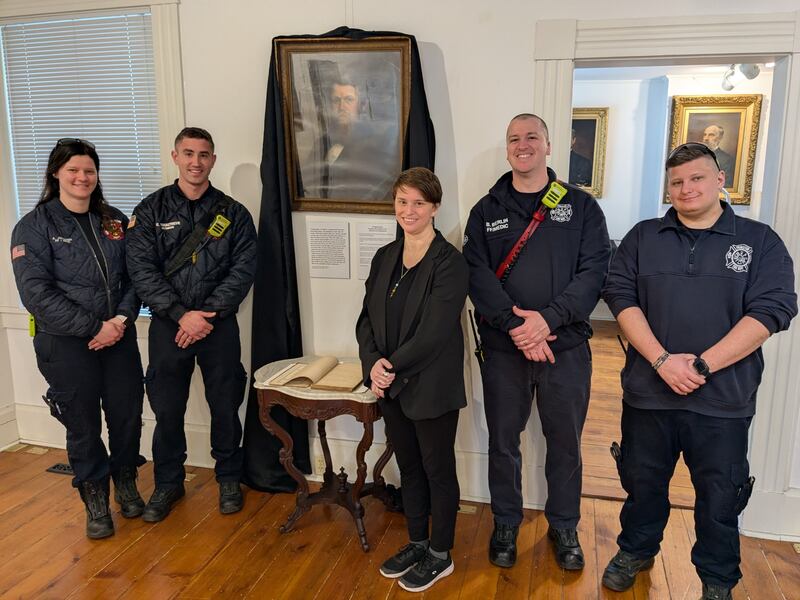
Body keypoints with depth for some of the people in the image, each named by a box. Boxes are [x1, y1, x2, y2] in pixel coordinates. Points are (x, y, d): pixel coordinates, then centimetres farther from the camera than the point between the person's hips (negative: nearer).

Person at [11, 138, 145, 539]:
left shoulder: (115, 221, 9)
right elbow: (36, 293, -12)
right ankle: (95, 500, 28)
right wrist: (93, 327, -16)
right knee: (83, 426, 7)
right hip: (66, 345, -3)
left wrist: (123, 317, -10)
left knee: (128, 415, 9)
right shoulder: (34, 226, -4)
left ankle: (126, 483, 35)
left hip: (119, 337, 3)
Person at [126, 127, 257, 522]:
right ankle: (168, 483, 29)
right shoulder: (151, 211, 2)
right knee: (167, 410, 10)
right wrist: (181, 314, -16)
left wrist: (207, 315, -14)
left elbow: (243, 271, -4)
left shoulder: (233, 214, 3)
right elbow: (142, 270, -6)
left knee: (226, 406, 9)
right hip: (168, 326, 0)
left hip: (219, 325, 0)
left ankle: (229, 478, 29)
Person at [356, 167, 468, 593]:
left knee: (438, 470, 11)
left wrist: (393, 367, -17)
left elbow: (435, 331, -20)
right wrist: (373, 363, -11)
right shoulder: (385, 257, 7)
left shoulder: (449, 262, -14)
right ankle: (416, 543, 38)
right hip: (390, 386, 6)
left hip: (432, 387, -6)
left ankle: (440, 555, 30)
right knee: (409, 468, 19)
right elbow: (367, 318, 5)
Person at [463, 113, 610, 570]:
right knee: (503, 442, 13)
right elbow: (478, 275, -6)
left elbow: (594, 271, -7)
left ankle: (564, 526, 36)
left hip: (566, 348, 0)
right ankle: (506, 524, 34)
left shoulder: (581, 206, 3)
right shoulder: (486, 211, 5)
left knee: (566, 444, 14)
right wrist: (516, 326, -19)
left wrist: (547, 319, -20)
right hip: (503, 349, 1)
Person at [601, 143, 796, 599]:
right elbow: (622, 296, -3)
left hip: (723, 400, -1)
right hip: (648, 392, 2)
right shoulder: (644, 237, 6)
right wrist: (662, 360, -15)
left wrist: (702, 364, -17)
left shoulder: (760, 242, 1)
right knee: (643, 481, 18)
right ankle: (636, 551, 42)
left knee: (720, 495, 13)